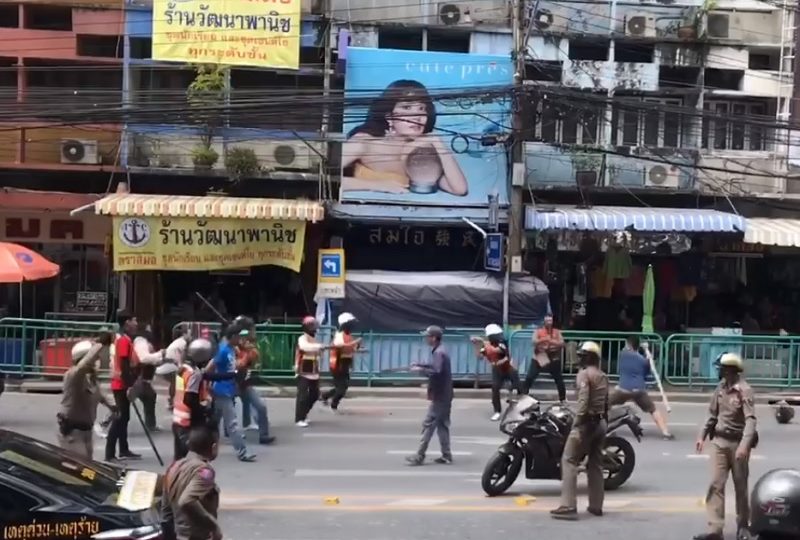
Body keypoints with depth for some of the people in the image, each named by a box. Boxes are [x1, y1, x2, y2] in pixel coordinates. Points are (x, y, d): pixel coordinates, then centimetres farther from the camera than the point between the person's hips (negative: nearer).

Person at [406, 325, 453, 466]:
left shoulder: (438, 353, -18)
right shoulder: (439, 351, 13)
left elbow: (436, 371, -28)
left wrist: (420, 369, -20)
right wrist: (419, 365, 10)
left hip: (439, 396, -10)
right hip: (444, 395, 10)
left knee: (428, 424, -6)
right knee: (442, 425, 12)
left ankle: (419, 456, -4)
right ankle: (446, 456, 14)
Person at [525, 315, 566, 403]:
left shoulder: (557, 332, 6)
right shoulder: (538, 331, 1)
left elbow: (562, 344, -6)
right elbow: (534, 342, -15)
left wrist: (551, 341, -21)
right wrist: (544, 339, -29)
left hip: (553, 359, 1)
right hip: (539, 358, -1)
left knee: (559, 379, 7)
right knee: (529, 377, -8)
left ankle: (563, 399, 21)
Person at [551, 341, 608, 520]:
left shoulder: (584, 374, -10)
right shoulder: (603, 376, 14)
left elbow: (583, 400, -21)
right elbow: (606, 403, 15)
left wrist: (576, 423, -22)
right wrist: (604, 421, 19)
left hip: (586, 422, -9)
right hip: (600, 423, 9)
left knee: (569, 461, -8)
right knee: (596, 464, 14)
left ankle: (568, 507, -15)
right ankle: (596, 506, 16)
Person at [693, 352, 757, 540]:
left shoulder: (744, 390, -16)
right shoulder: (721, 387, 4)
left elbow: (750, 419, -25)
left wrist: (744, 444, -36)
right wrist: (703, 435, 14)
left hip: (738, 443, -5)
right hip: (719, 441, 5)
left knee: (740, 487, 8)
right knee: (716, 484, -4)